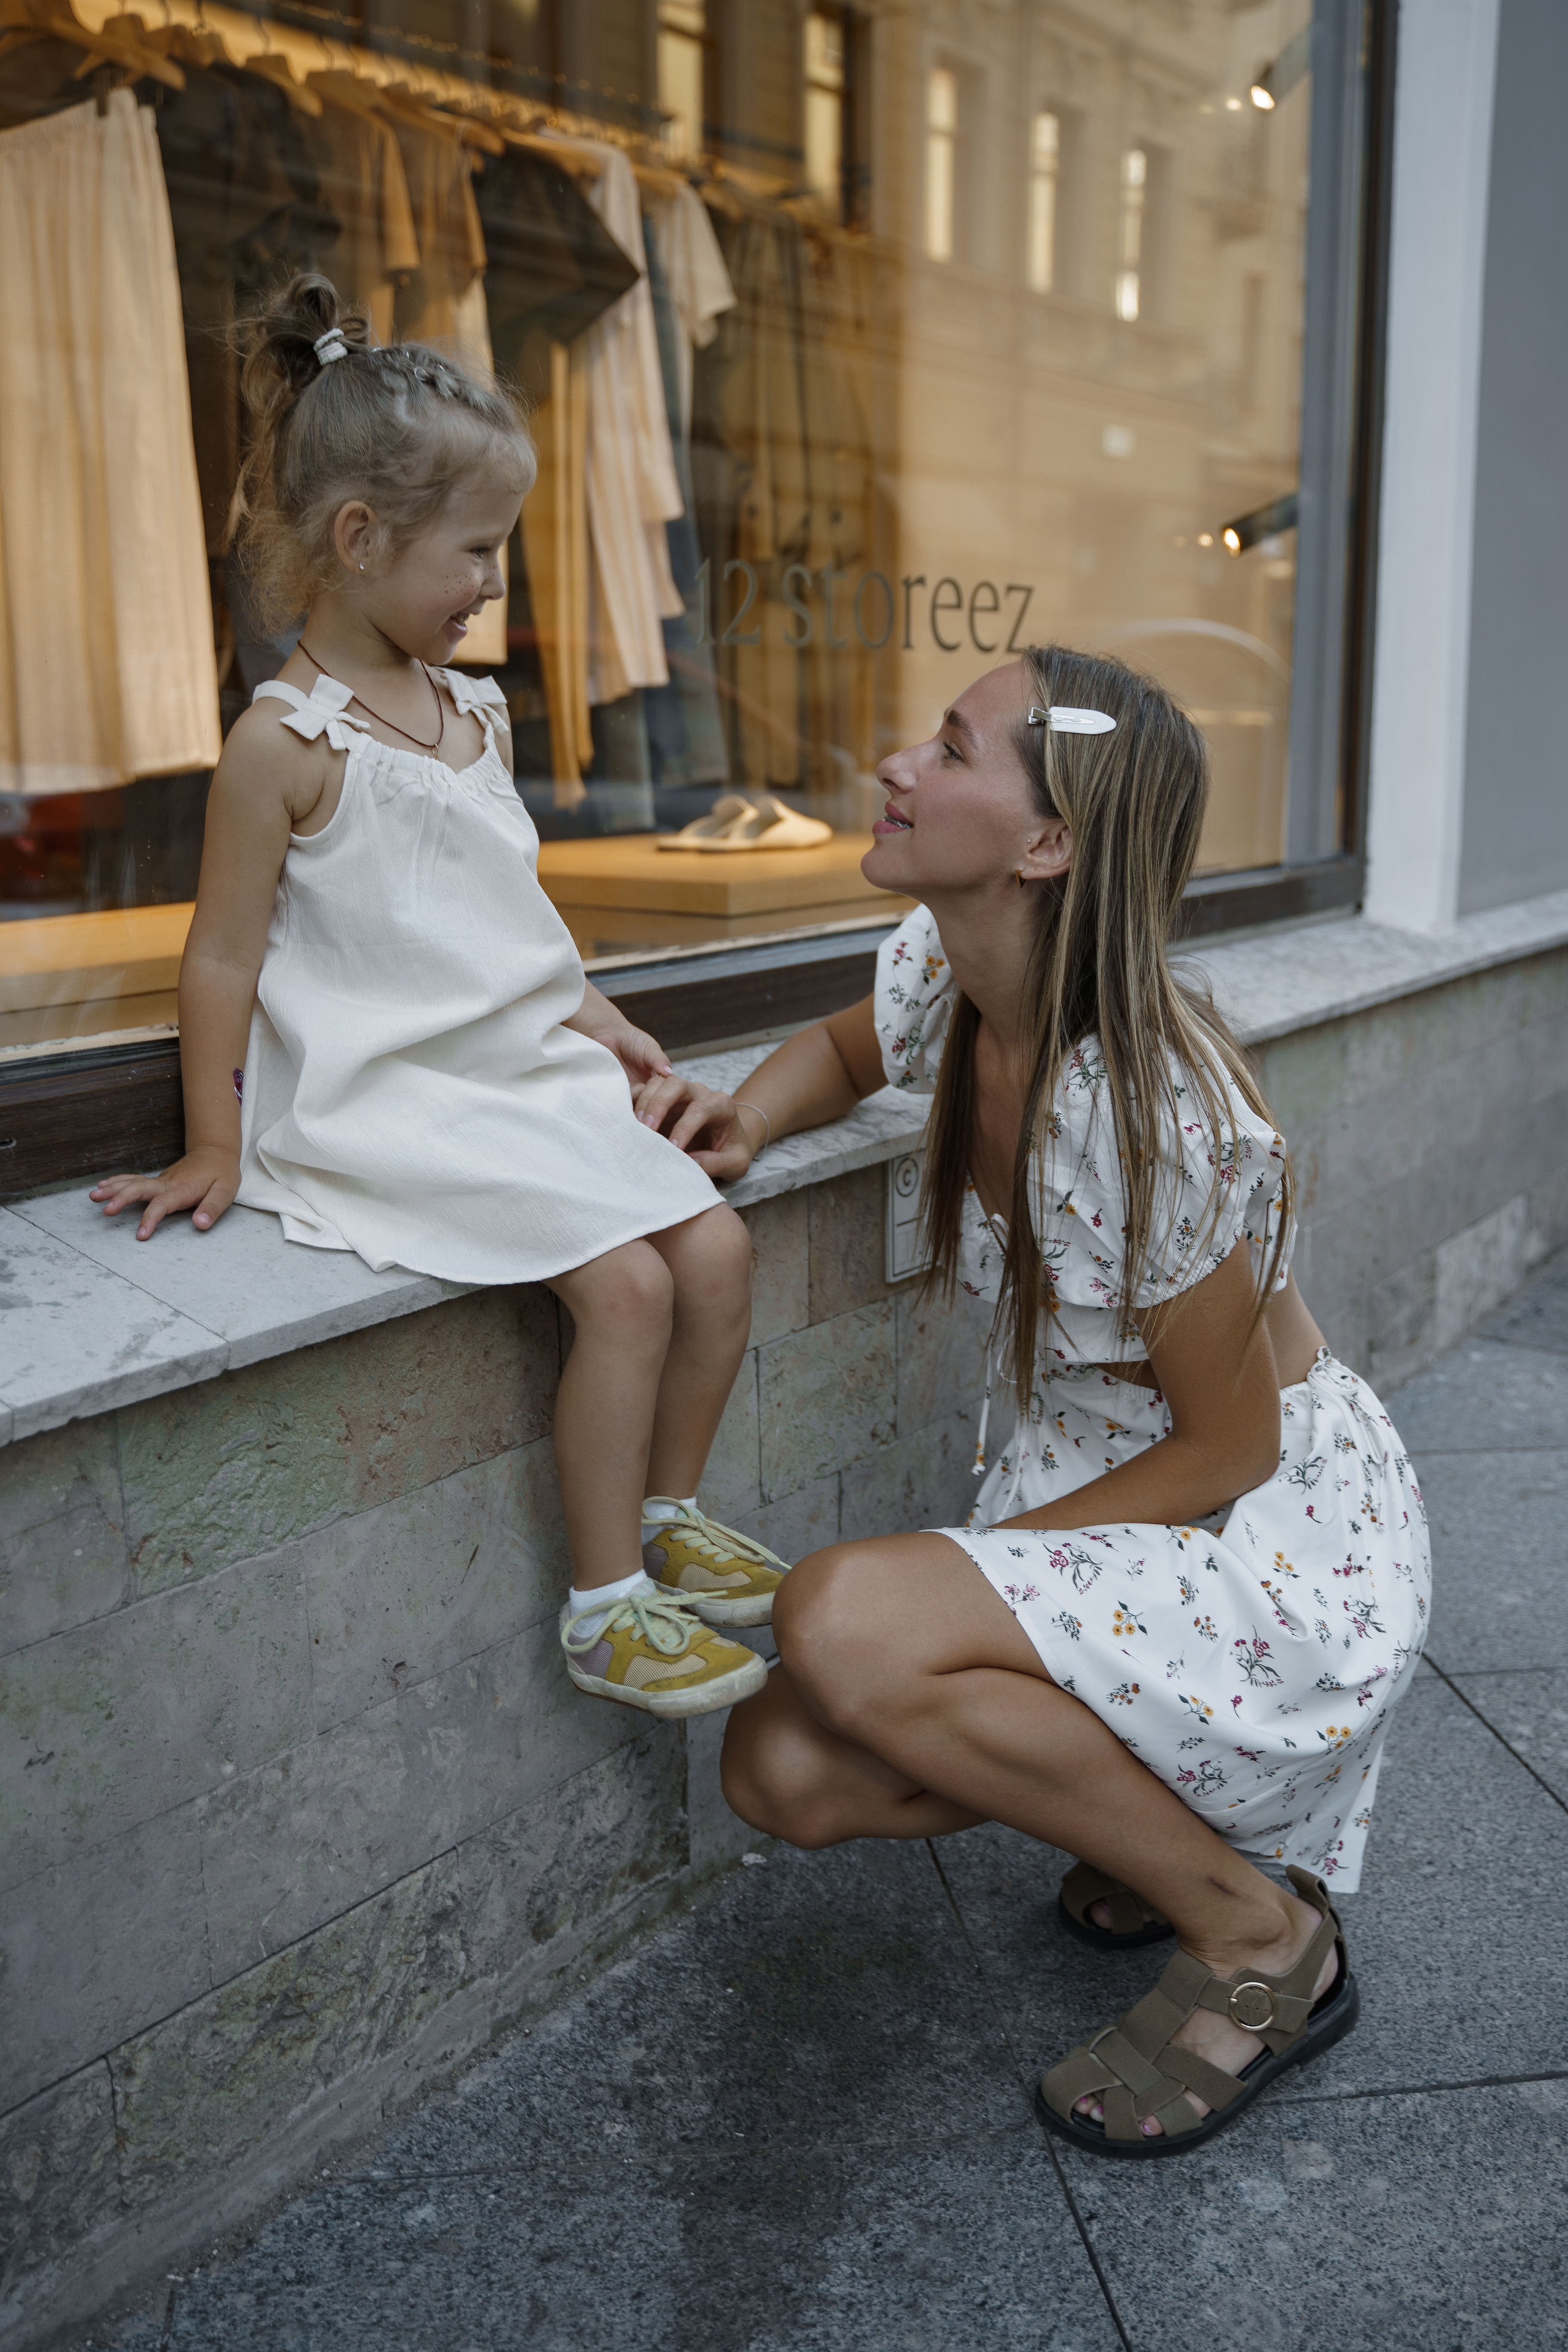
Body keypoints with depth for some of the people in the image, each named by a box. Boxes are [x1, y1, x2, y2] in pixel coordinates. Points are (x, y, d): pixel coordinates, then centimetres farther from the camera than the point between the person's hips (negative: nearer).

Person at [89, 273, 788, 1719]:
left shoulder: (477, 714, 12)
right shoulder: (287, 743, -12)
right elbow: (224, 961, -8)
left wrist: (601, 1029, 15)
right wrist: (214, 1151, -5)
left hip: (536, 1072, 8)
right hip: (387, 1102, -8)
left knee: (717, 1245, -3)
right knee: (626, 1280, -20)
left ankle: (667, 1516, 19)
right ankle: (603, 1607, -2)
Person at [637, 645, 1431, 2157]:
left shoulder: (1157, 1112, -30)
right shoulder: (941, 969, -8)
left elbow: (1225, 1451, -20)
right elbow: (846, 1049, 16)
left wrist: (987, 1551, -16)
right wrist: (740, 1116, -5)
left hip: (1282, 1538, -7)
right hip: (1083, 1499, 7)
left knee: (839, 1624, -29)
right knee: (783, 1775, -8)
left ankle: (1258, 1931, -7)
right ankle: (1149, 1807, 16)